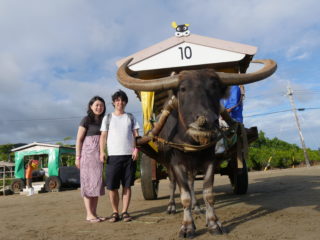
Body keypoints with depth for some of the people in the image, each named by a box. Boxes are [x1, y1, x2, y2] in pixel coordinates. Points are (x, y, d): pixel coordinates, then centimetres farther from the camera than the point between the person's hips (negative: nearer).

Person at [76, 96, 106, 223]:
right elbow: (79, 139, -6)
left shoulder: (103, 120, 14)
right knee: (88, 182, -4)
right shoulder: (86, 120, -4)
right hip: (88, 153, -6)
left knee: (97, 183, 7)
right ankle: (89, 214, 2)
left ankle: (94, 213, 14)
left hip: (100, 155, 6)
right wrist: (78, 157, -10)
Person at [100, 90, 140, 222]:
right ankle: (115, 212, 13)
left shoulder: (130, 117, 13)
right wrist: (102, 151, -8)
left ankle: (125, 212, 13)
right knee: (112, 186, -2)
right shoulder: (108, 118, 11)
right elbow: (103, 136, 5)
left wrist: (136, 149, -6)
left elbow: (136, 134, 9)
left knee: (127, 185, 4)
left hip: (129, 156, 1)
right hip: (113, 156, -1)